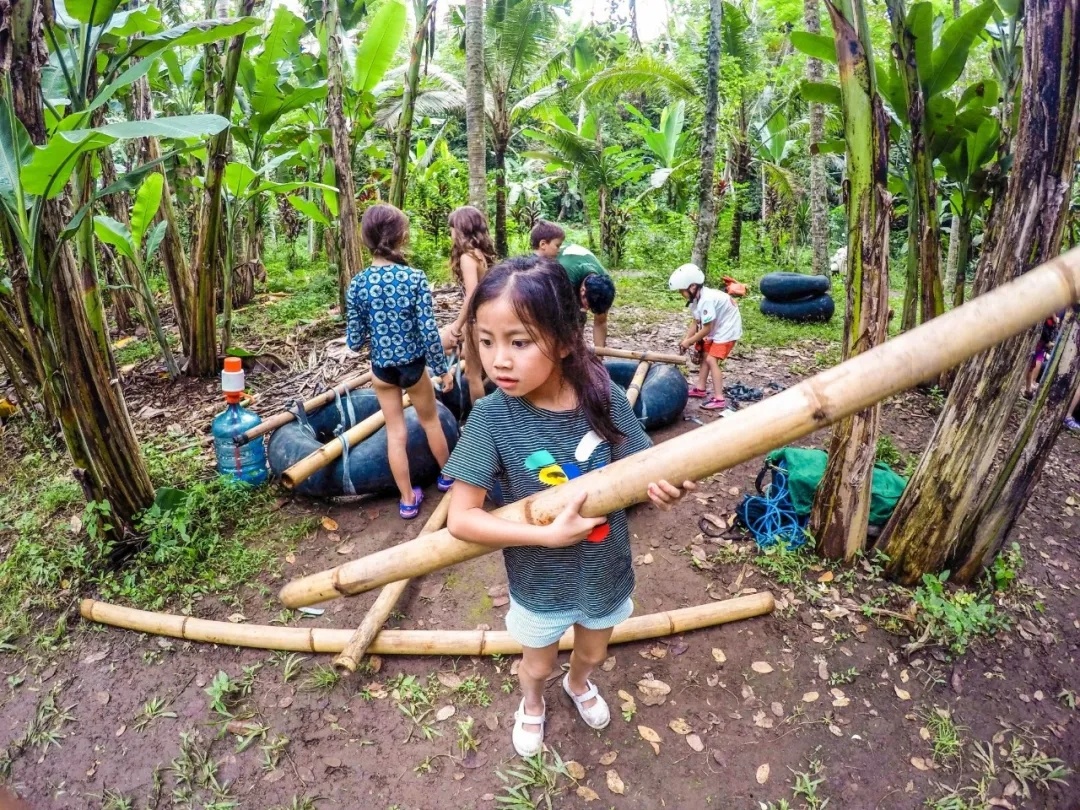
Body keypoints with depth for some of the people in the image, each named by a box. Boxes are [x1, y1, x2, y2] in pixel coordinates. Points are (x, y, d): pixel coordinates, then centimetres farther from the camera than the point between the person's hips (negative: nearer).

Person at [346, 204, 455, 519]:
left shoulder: (358, 284, -10)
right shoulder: (415, 278, -17)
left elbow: (354, 342, -7)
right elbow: (430, 331, -17)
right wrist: (443, 369, -4)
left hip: (382, 368, 1)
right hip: (414, 364, -1)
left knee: (395, 433, 13)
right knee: (431, 421, 22)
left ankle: (408, 500, 23)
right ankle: (448, 475, 44)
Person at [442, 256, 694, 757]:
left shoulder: (605, 398, -22)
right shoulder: (492, 416, -27)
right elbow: (460, 518, -26)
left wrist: (660, 486, -30)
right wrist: (550, 534, -33)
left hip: (606, 572, 2)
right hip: (539, 582, -2)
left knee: (592, 653, 31)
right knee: (538, 664, 27)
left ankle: (578, 684, 68)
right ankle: (532, 705, 63)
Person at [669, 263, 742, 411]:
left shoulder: (706, 300, -31)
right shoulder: (697, 299, -1)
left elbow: (707, 329, -25)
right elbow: (696, 322, 4)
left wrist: (689, 342, -15)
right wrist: (686, 340, -7)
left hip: (727, 329, -10)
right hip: (717, 329, 10)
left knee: (711, 360, -15)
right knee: (705, 356, 16)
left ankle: (719, 399, -16)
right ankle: (700, 388, 29)